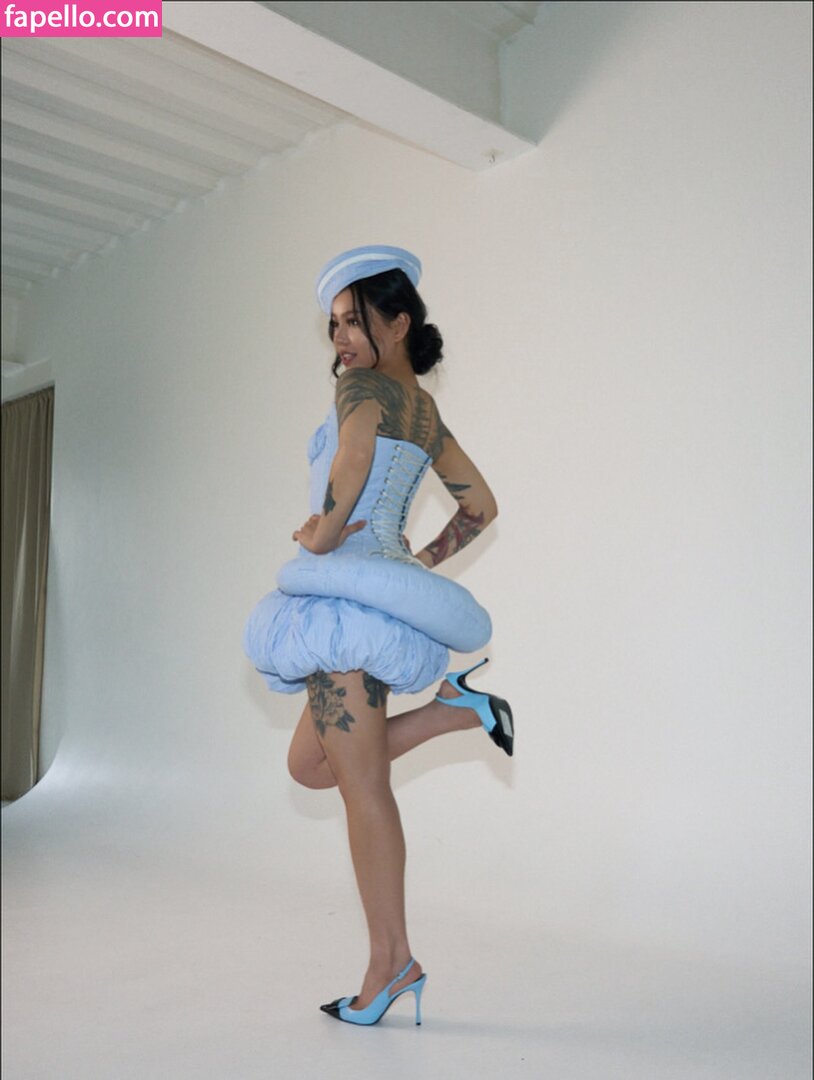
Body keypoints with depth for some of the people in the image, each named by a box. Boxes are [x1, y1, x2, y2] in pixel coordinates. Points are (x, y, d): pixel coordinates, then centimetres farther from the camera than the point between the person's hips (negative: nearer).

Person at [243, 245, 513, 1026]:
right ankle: (452, 706, 10)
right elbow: (481, 506, 23)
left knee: (361, 785, -4)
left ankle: (391, 961, 4)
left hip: (348, 588, -9)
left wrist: (323, 533, -13)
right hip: (382, 597, 9)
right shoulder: (428, 415, 19)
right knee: (308, 766, 18)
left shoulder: (365, 386, -5)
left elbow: (353, 456, -27)